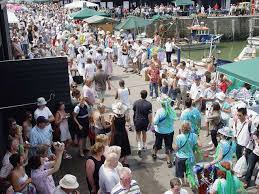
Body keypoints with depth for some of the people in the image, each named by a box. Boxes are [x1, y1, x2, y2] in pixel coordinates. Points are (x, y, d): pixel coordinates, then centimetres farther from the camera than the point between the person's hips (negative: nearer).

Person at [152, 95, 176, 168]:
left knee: (157, 143, 23)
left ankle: (154, 154, 47)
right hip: (170, 131, 1)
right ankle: (169, 161, 16)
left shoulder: (159, 111, -26)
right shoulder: (172, 111, -18)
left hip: (160, 131, -1)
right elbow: (174, 118, -2)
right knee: (168, 146, 13)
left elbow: (155, 122, -22)